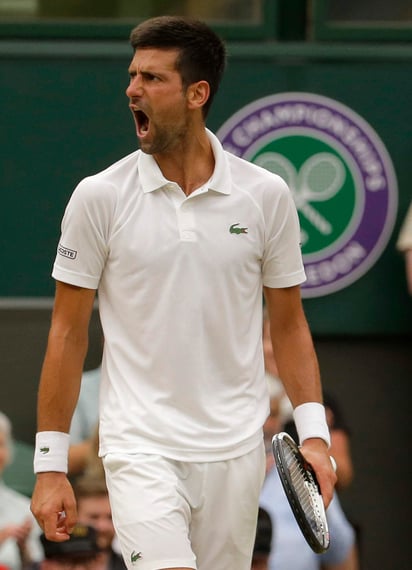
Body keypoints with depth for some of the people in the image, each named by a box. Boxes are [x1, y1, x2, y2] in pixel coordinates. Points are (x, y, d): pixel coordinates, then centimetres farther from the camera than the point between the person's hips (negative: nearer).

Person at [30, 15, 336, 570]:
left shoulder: (266, 195, 2)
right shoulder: (99, 197, -2)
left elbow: (289, 326, 10)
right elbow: (68, 335, 2)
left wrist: (314, 434, -1)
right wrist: (50, 465, -1)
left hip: (236, 452, 2)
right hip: (140, 447, -2)